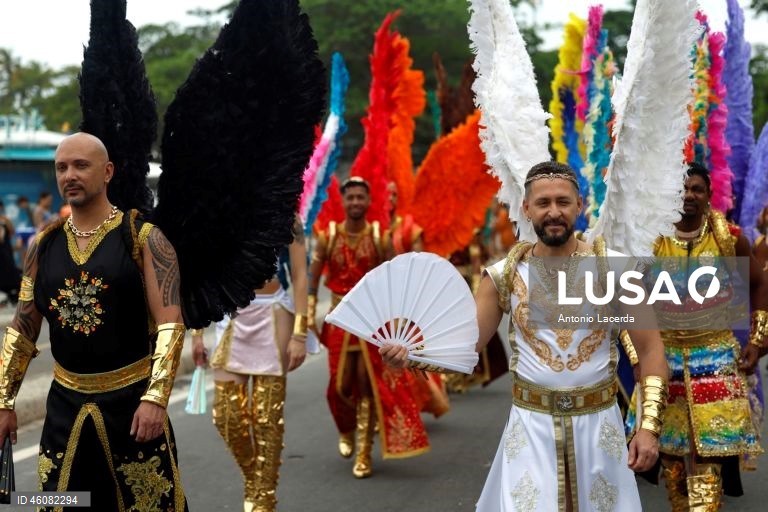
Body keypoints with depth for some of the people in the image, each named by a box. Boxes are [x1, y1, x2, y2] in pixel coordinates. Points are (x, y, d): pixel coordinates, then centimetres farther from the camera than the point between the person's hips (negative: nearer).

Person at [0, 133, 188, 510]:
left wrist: (156, 398, -21)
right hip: (64, 401, 4)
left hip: (130, 397, -4)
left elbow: (170, 324, -13)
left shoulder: (143, 238, -8)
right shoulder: (43, 244, 6)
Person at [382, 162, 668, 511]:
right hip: (531, 425, 0)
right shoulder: (504, 275, -2)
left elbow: (650, 348, -3)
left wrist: (649, 426, -11)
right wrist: (409, 354, -23)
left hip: (598, 423, 0)